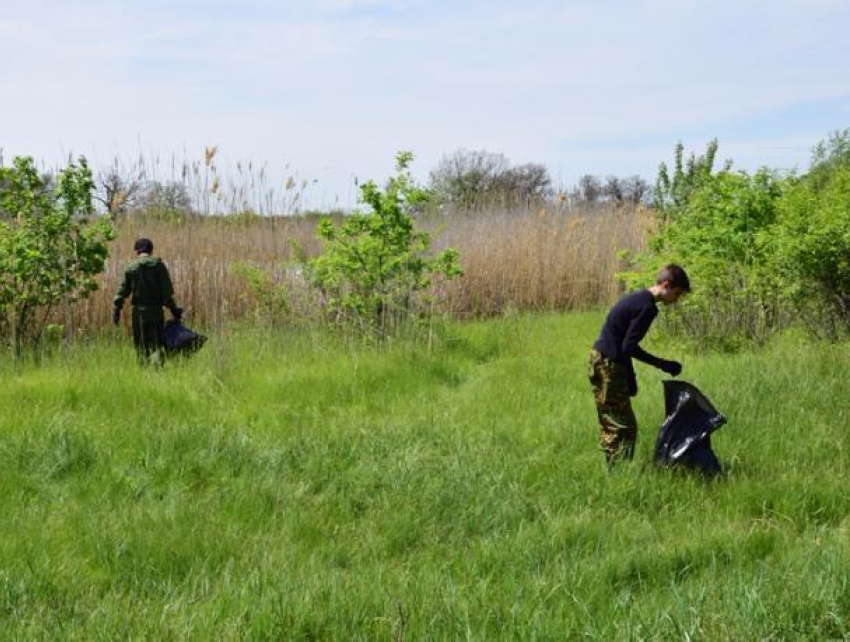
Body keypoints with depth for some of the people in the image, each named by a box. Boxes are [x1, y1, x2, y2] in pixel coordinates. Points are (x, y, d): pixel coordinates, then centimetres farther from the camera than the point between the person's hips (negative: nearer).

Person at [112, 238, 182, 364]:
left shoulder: (131, 268, 2)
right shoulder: (159, 266, 0)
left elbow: (122, 291, 1)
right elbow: (167, 292, -4)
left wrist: (116, 311, 8)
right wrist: (174, 310, 1)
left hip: (139, 311, 0)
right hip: (156, 310, 0)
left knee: (141, 345, 10)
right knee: (156, 344, 0)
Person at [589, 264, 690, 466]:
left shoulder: (638, 298, 14)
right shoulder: (647, 307, -17)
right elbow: (629, 347, -20)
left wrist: (630, 376, 19)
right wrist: (662, 364, -12)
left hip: (600, 359, 10)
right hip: (610, 365, -10)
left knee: (610, 426, 14)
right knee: (624, 427, -6)